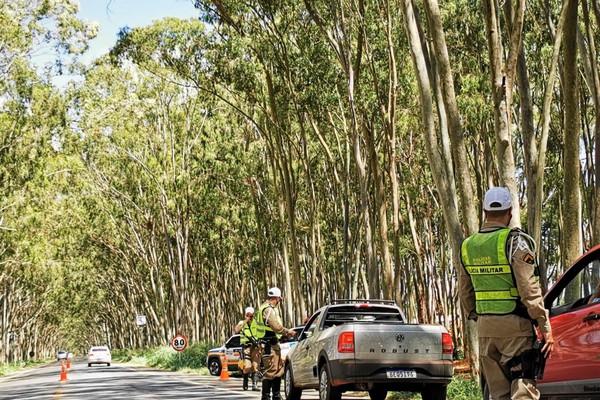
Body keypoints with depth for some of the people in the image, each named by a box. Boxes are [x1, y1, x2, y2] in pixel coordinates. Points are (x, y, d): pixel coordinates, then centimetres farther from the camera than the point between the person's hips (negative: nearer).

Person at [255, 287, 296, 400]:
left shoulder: (268, 308, 17)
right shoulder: (268, 309, -17)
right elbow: (277, 327, -23)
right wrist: (288, 331, -9)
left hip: (273, 344, 11)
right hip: (269, 344, -11)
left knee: (278, 369, 16)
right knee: (270, 370, -9)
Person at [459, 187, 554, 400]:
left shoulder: (467, 246, 9)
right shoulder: (514, 241, -10)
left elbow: (465, 293, 16)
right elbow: (529, 290, -15)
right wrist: (546, 329, -11)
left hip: (485, 327, 6)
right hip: (514, 326, -6)